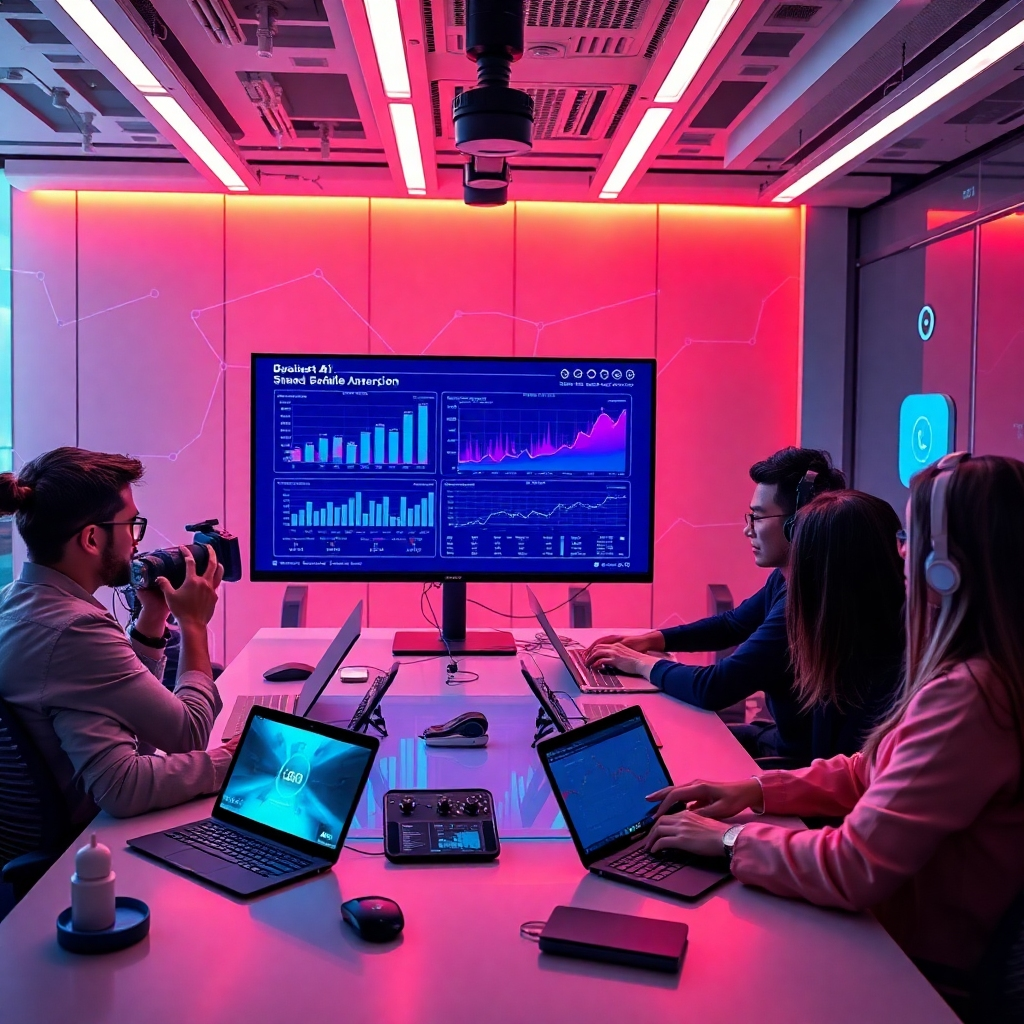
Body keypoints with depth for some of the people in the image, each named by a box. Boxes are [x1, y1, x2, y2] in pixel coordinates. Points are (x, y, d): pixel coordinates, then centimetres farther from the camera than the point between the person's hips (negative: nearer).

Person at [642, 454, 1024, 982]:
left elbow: (856, 868, -27)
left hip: (920, 957, -8)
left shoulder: (966, 696, -29)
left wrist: (731, 838, -14)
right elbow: (867, 773, 13)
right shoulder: (978, 674, 3)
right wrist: (757, 790, 2)